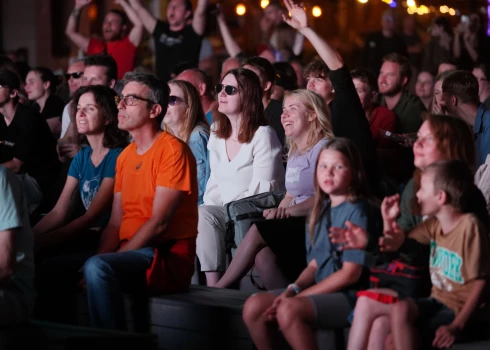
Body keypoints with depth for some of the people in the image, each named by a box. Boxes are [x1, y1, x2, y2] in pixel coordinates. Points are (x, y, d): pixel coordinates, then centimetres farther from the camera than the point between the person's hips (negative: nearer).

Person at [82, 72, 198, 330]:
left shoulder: (172, 150, -10)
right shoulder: (125, 156, 15)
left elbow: (159, 222, -17)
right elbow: (115, 223, 12)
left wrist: (111, 260, -18)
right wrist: (101, 257, -7)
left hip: (168, 256, -8)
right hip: (130, 253, 8)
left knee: (97, 269, -32)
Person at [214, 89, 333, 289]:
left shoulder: (324, 148, -8)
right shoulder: (294, 152, 20)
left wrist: (286, 212, -20)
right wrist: (279, 211, -1)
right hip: (296, 226, 8)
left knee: (257, 231, -20)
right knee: (263, 258, -21)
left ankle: (218, 290, -9)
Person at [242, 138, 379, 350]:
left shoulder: (357, 211, -10)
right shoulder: (321, 210, 14)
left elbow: (351, 273, -15)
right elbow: (314, 264, 14)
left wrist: (298, 296, -15)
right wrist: (293, 289, -8)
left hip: (349, 295, -8)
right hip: (322, 291, 8)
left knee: (289, 310, -32)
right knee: (253, 307, -7)